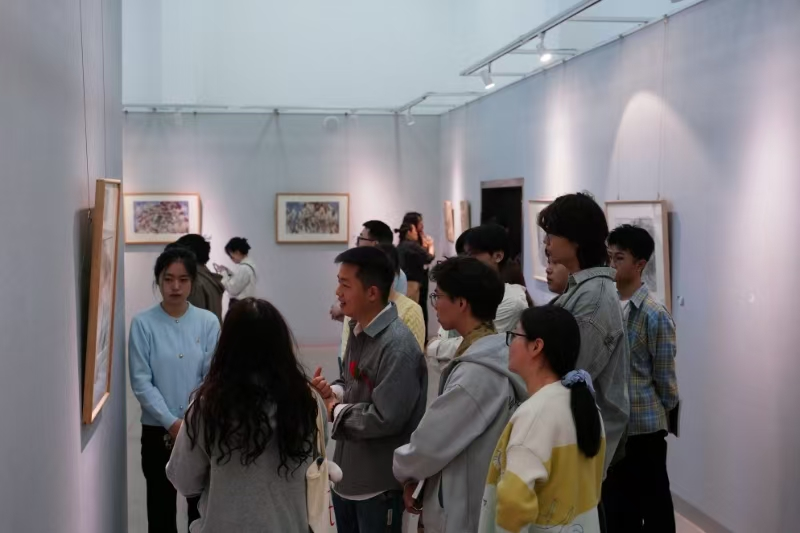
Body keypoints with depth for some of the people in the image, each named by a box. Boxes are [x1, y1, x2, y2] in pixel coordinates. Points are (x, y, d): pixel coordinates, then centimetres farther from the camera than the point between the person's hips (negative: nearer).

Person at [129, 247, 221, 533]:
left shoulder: (208, 322, -3)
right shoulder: (143, 323, -7)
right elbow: (141, 382, -8)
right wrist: (172, 423, -16)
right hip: (158, 431, -1)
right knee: (161, 509, 10)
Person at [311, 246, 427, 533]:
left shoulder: (398, 346, -25)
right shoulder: (357, 329, 4)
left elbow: (386, 419, -29)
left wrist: (336, 410, -14)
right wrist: (332, 391, -5)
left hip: (379, 482, -8)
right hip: (347, 470, 9)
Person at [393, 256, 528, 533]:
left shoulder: (477, 373, -26)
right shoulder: (487, 354, 5)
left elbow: (431, 443, -20)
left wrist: (404, 470, -2)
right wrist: (418, 476, 4)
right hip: (461, 503, 8)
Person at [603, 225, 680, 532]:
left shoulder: (655, 315, -15)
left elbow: (665, 377, -8)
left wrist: (659, 413, 3)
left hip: (644, 425, -6)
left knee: (653, 501, 7)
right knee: (615, 499, 17)